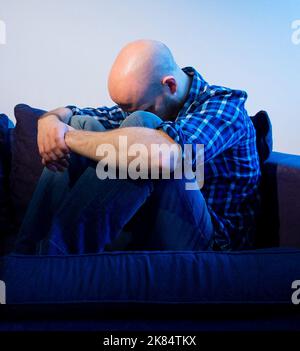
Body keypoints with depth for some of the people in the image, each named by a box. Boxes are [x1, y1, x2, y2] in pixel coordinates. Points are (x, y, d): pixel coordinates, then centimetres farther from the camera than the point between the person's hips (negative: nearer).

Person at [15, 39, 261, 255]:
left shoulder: (224, 104, -15)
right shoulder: (144, 101, 5)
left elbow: (160, 156, -37)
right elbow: (68, 114, 10)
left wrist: (68, 136, -25)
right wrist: (51, 121, -15)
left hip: (210, 240, -6)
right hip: (142, 225, 6)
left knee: (141, 123, -28)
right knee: (83, 124, -4)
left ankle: (52, 251, -23)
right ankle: (26, 251, -9)